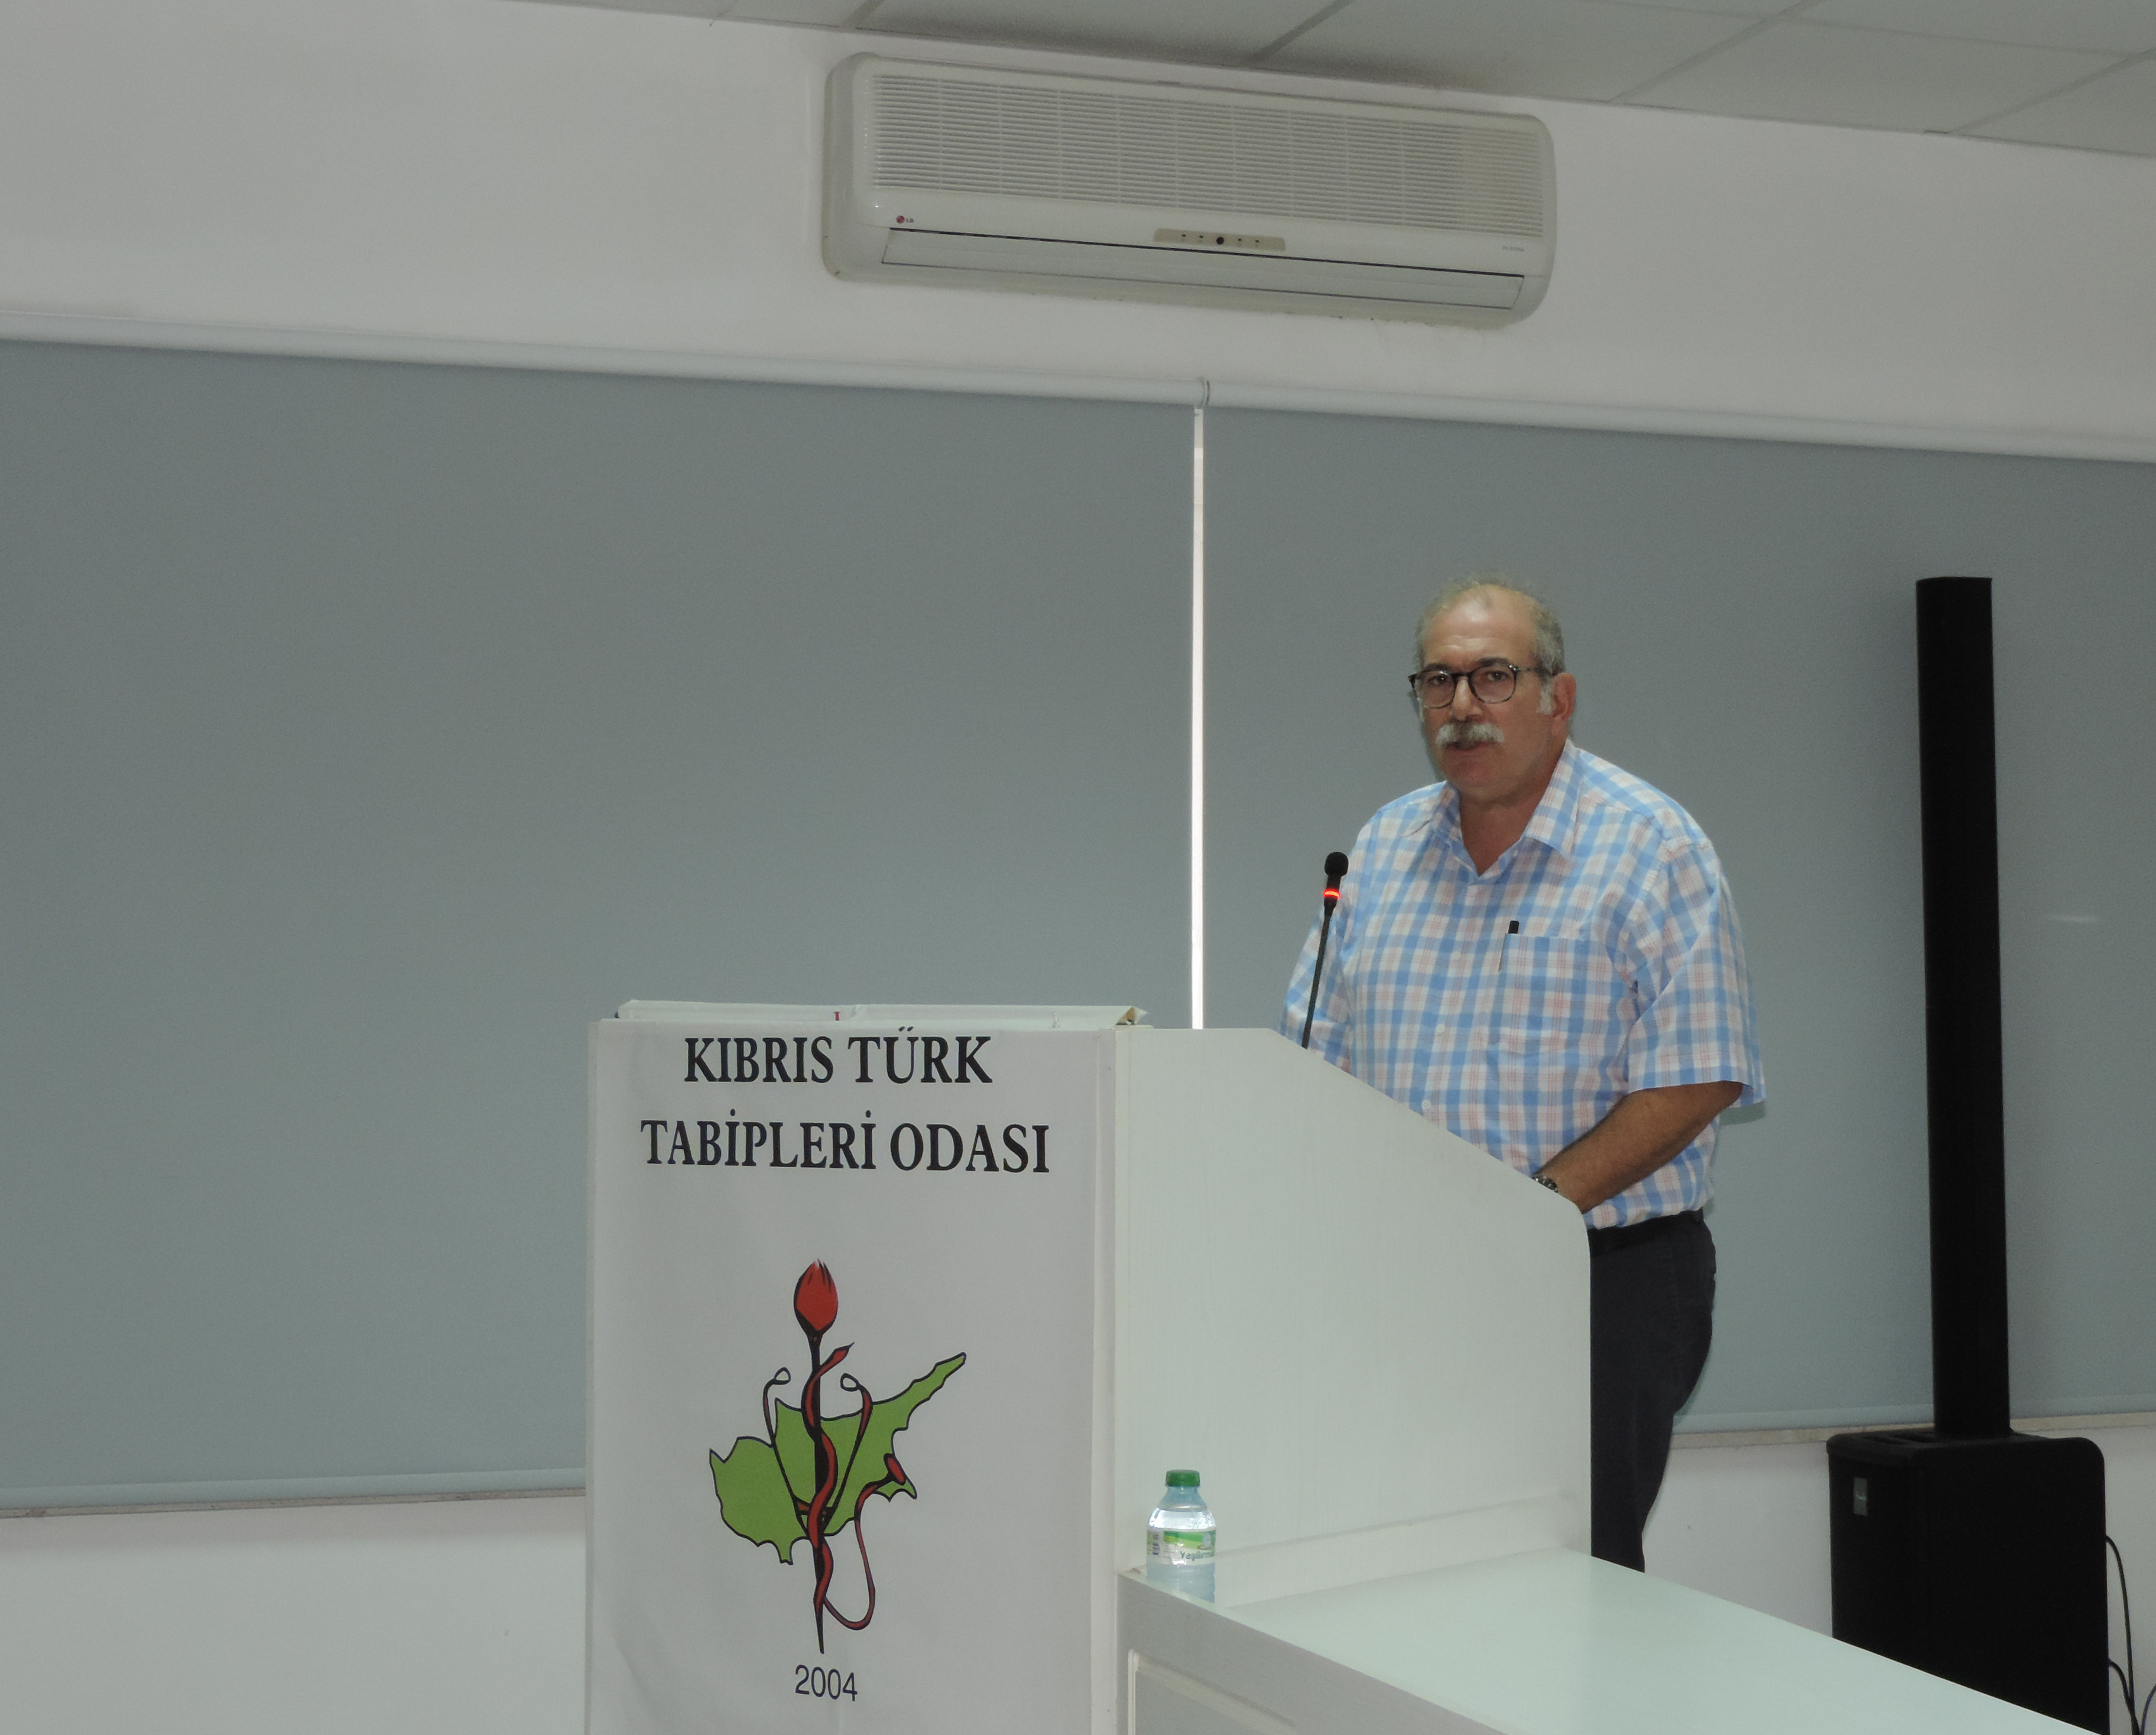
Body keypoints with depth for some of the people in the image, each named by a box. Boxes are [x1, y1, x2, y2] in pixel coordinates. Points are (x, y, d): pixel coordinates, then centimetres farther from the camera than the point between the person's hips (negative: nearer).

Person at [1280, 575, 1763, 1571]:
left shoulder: (1650, 846, -4)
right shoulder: (1385, 847, 13)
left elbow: (1698, 1076, -11)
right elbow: (1316, 1054, 15)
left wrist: (1539, 1202, -18)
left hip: (1606, 1275, -5)